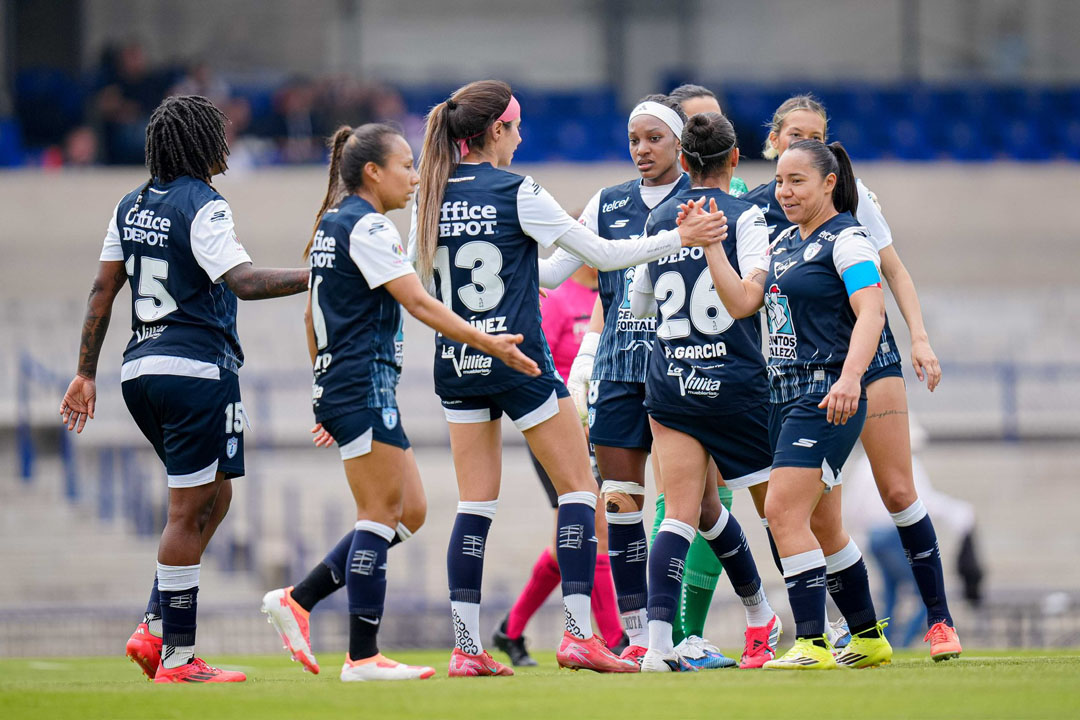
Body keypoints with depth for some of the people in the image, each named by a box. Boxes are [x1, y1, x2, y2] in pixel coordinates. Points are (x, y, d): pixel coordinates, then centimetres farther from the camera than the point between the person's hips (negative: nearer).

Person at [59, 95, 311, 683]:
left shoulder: (132, 207, 12)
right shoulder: (203, 208, -11)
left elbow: (103, 291, 13)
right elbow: (243, 282, -24)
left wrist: (86, 372, 17)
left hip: (141, 370, 8)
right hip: (197, 368, -8)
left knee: (213, 497, 18)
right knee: (189, 512, -3)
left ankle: (154, 628, 9)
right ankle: (176, 658, -2)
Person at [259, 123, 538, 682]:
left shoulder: (330, 226, 17)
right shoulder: (367, 227, -12)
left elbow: (312, 316, 23)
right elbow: (419, 303, -17)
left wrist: (326, 382, 29)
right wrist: (490, 344, -14)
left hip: (337, 384, 10)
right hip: (365, 382, -10)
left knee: (407, 510, 10)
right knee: (382, 513, -7)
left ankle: (295, 601, 8)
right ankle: (362, 657, -6)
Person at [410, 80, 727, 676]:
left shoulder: (432, 197, 3)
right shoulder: (515, 193, -11)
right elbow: (601, 253, -8)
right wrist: (681, 238, -1)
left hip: (456, 363, 5)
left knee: (475, 503, 8)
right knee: (578, 487, 4)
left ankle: (465, 647, 1)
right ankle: (578, 633, -4)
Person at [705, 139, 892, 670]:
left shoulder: (845, 238, -9)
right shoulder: (785, 243, 17)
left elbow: (870, 311, -20)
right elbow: (741, 302, 11)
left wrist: (849, 377, -33)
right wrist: (710, 247, 0)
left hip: (827, 397, -9)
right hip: (785, 394, 9)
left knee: (784, 511, -17)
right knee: (821, 527, 14)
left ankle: (813, 643, -16)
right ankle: (869, 638, 26)